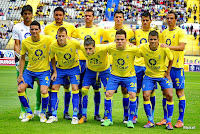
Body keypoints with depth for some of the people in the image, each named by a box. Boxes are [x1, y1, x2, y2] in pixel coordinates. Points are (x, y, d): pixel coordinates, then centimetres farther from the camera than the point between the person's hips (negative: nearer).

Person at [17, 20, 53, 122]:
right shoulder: (25, 42, -8)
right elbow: (22, 58, 3)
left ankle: (43, 114, 5)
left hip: (44, 70, -3)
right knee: (20, 89, -10)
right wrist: (20, 74, 0)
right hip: (30, 70, 3)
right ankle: (29, 113, 9)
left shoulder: (48, 39, -13)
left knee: (44, 91, -21)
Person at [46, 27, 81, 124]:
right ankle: (54, 115, 6)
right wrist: (54, 72, -4)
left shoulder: (74, 43, -26)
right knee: (54, 88, -4)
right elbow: (52, 58, 0)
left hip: (73, 68, -2)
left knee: (75, 89, -12)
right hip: (60, 68, 2)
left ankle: (75, 116, -4)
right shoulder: (53, 46, -18)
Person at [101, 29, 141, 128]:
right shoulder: (111, 48, -16)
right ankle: (109, 119, 7)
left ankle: (130, 120, 0)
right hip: (115, 75, 2)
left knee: (132, 95, -16)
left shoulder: (133, 49, -22)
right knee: (108, 94, -9)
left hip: (129, 76, -2)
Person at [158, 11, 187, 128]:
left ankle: (180, 120, 2)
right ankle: (165, 118, 14)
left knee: (180, 93, -3)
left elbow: (182, 47, -17)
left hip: (177, 66, -6)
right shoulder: (164, 33, 15)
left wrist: (168, 47, -26)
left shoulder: (180, 32, -4)